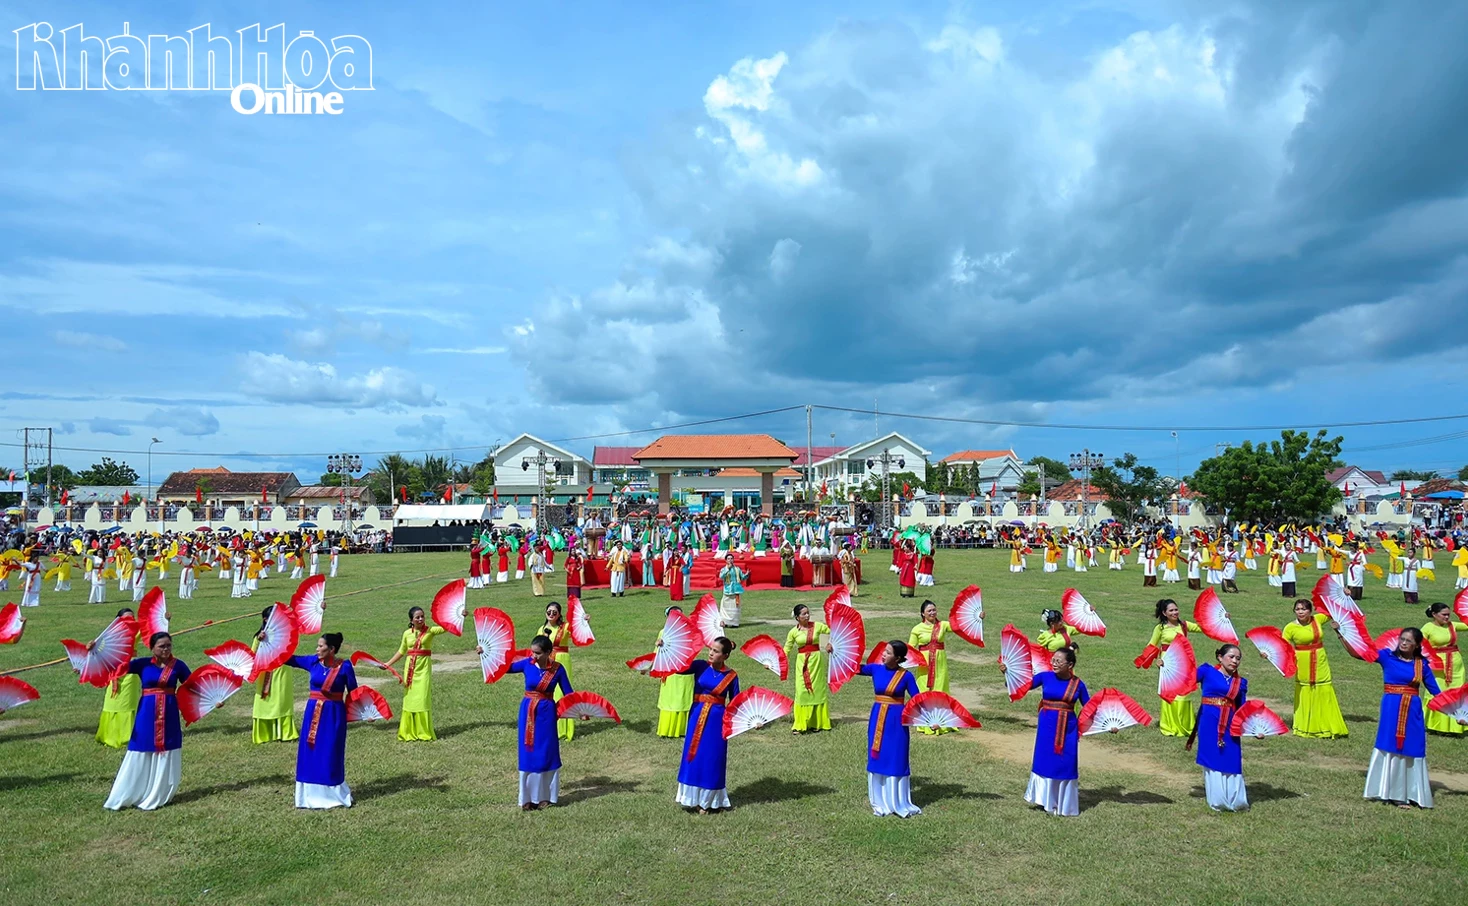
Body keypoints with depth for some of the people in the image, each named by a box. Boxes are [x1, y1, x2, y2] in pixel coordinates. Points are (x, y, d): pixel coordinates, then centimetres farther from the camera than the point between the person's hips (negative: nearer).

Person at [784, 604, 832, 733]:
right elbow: (786, 650, 1)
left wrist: (829, 643, -4)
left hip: (816, 661, 1)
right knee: (802, 692, -7)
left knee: (817, 691, 6)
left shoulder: (817, 626, -2)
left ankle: (817, 723, 17)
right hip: (802, 663, -1)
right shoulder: (793, 632, -3)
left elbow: (832, 631, 10)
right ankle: (800, 724, 2)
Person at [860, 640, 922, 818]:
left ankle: (899, 803, 20)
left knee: (897, 761, 5)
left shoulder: (905, 676, -9)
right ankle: (881, 803, 23)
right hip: (878, 718, 3)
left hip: (897, 721, -3)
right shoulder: (876, 669, -3)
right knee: (877, 759, 9)